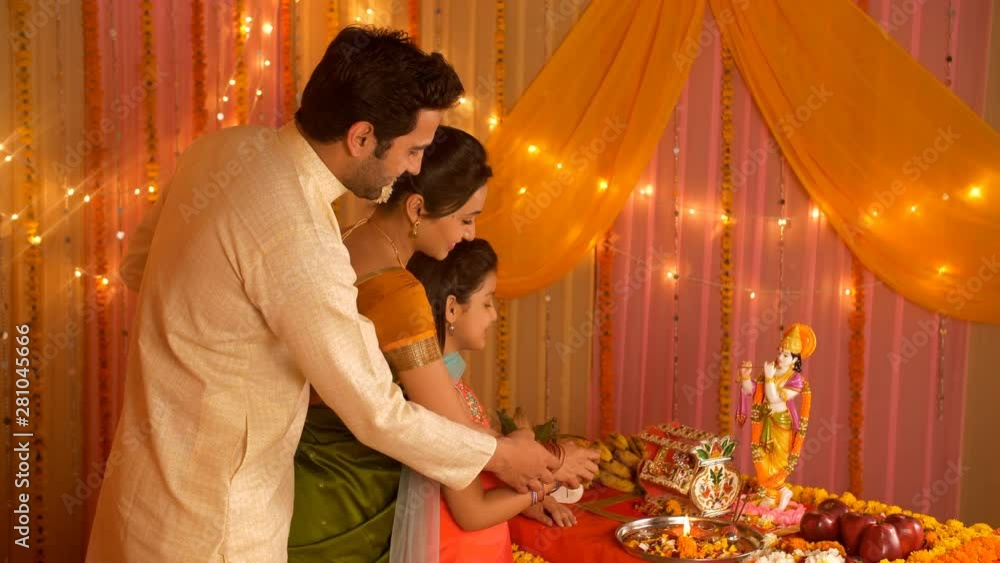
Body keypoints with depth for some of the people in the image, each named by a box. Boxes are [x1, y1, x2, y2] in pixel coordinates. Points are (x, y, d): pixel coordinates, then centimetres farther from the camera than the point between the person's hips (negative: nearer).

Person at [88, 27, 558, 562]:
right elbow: (376, 414, -23)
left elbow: (139, 263, 10)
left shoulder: (226, 146, -6)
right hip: (204, 507, -8)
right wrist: (496, 454, -9)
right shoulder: (300, 243, -31)